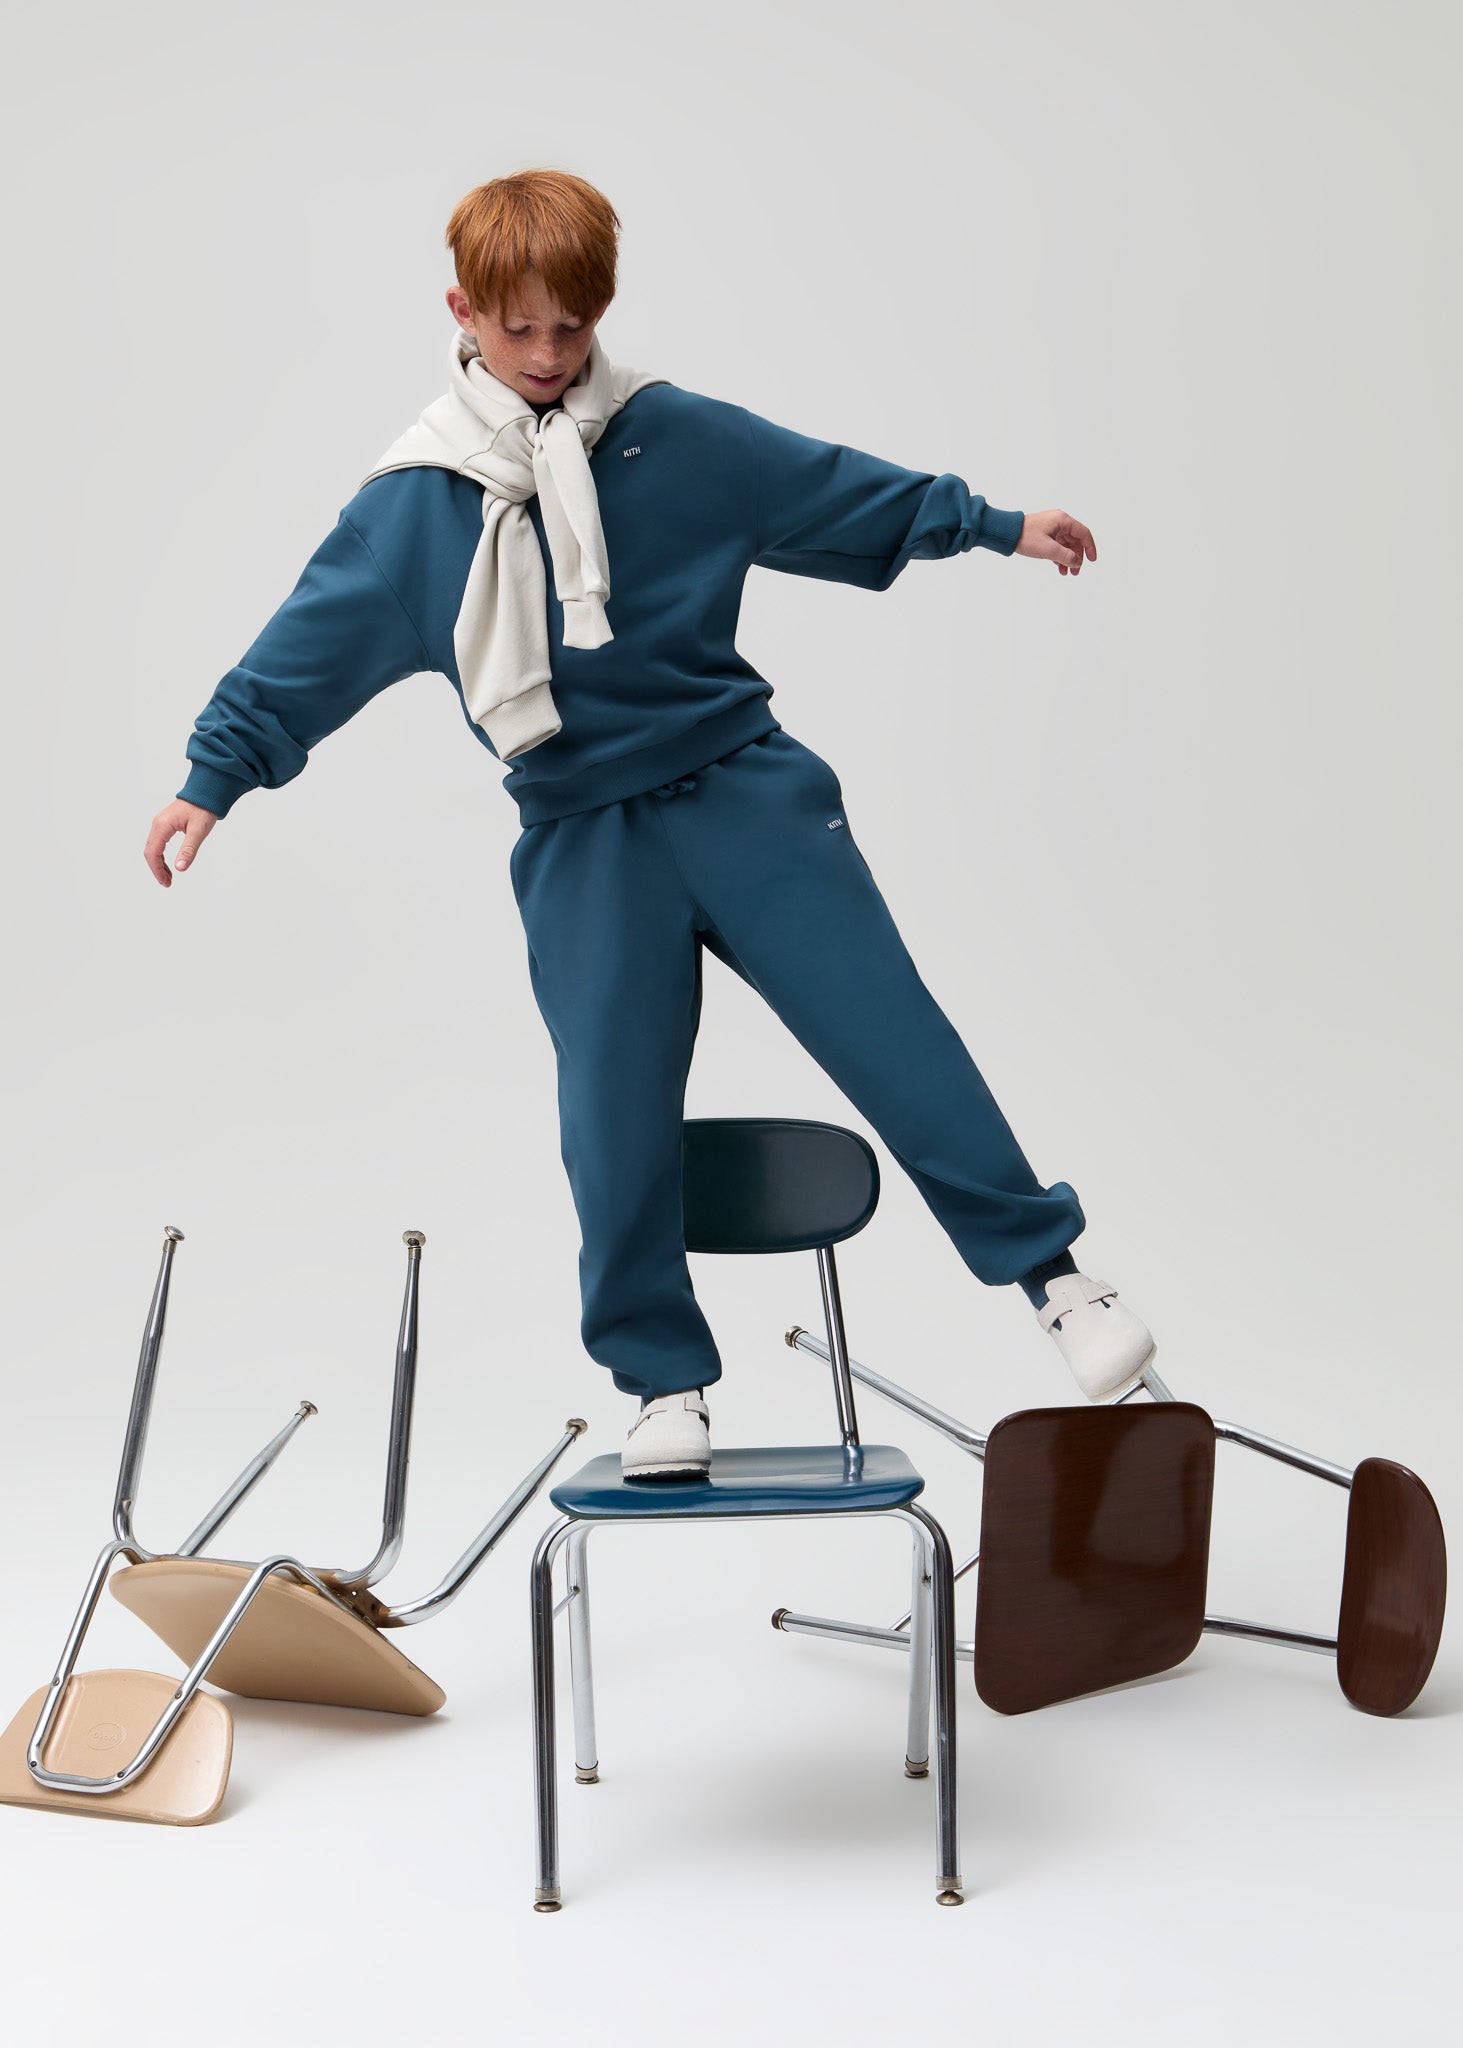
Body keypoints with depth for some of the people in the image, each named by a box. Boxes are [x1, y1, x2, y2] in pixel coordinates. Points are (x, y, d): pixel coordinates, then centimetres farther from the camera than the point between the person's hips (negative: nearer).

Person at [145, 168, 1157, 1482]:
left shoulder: (681, 435, 1)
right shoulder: (414, 498, 0)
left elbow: (834, 488, 11)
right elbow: (309, 647, 5)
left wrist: (993, 525, 14)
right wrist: (214, 774, 2)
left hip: (745, 790, 0)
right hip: (583, 842, 0)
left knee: (890, 1034, -5)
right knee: (615, 1118, -2)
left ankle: (1053, 1275, 7)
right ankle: (666, 1385, 14)